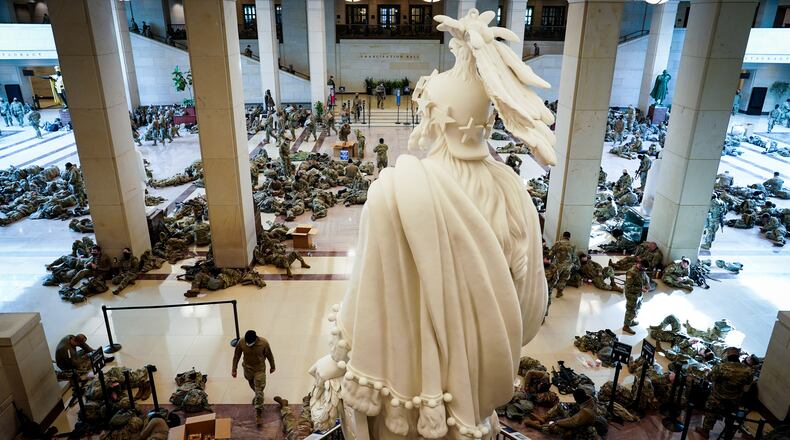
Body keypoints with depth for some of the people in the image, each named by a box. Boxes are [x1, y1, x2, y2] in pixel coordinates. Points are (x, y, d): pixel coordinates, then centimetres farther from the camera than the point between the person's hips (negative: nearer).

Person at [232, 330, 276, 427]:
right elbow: (236, 356, -8)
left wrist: (272, 366, 2)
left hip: (259, 369, -3)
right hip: (247, 369, 3)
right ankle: (257, 396, 59)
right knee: (252, 385, 28)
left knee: (259, 391, -3)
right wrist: (234, 369, 0)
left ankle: (258, 414, 6)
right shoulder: (241, 343, -25)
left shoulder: (264, 343, -29)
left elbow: (269, 355, -11)